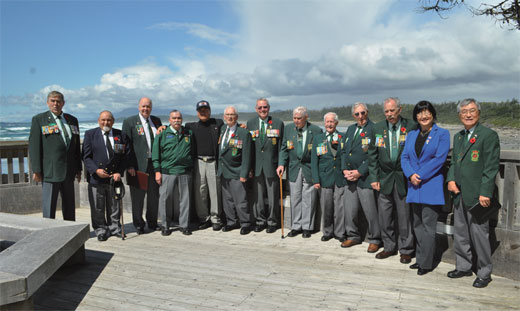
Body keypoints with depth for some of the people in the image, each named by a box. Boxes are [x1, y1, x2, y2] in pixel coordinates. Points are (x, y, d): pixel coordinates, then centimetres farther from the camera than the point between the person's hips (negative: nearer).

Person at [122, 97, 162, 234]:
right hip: (138, 165, -4)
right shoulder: (129, 122, -2)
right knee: (138, 196, 5)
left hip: (154, 164, 4)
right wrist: (130, 165, -13)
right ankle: (138, 224, 19)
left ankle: (152, 222, 27)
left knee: (154, 195, 12)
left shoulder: (156, 121, 12)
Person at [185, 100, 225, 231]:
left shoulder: (218, 123, 10)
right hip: (199, 162, 2)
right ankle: (203, 218, 15)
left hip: (214, 162, -1)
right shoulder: (191, 126, 15)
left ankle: (216, 219, 11)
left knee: (215, 192, 0)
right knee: (199, 191, 2)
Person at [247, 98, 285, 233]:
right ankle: (260, 221, 22)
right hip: (256, 165, 2)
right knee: (257, 195, 8)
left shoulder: (278, 123, 1)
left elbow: (282, 146, 0)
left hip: (272, 165, -2)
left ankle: (272, 222, 18)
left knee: (273, 196, 4)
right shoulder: (250, 123, 8)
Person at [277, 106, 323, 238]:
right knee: (295, 198, 8)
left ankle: (307, 227, 16)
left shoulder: (316, 131, -7)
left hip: (310, 169, -3)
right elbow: (284, 148, 8)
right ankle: (296, 226, 20)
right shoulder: (288, 129, 4)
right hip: (294, 168, 3)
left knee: (308, 199, 4)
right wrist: (281, 164, -5)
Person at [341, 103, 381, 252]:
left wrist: (360, 172, -15)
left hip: (365, 177, -6)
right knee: (349, 210, 11)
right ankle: (353, 236, 28)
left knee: (370, 211, -1)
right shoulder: (350, 129, 15)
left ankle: (375, 239, 17)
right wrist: (345, 170, 3)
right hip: (350, 178, 6)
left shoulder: (373, 129, -8)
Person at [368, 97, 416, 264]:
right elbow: (372, 155, 7)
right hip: (385, 179, 3)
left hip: (404, 178, -3)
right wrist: (373, 178, 2)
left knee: (405, 216, 5)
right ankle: (389, 247, 26)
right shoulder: (377, 128, 5)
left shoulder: (411, 127, -5)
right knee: (384, 216, 9)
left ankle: (406, 250, 21)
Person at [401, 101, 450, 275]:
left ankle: (426, 263, 6)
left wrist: (420, 175, -15)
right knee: (417, 225, 12)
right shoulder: (411, 135, 14)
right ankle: (419, 259, 22)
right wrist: (411, 174, -10)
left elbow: (439, 158, -11)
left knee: (428, 226, -3)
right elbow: (404, 157, 8)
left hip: (431, 187, -5)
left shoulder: (442, 134, -1)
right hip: (414, 187, 6)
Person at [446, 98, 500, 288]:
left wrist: (485, 193, -18)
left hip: (477, 196, -7)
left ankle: (484, 273, 17)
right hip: (459, 194, 7)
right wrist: (451, 179, 1)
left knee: (479, 235, 1)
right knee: (460, 234, 15)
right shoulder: (458, 137, 15)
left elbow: (491, 167, -13)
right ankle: (463, 267, 30)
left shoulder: (489, 135, -7)